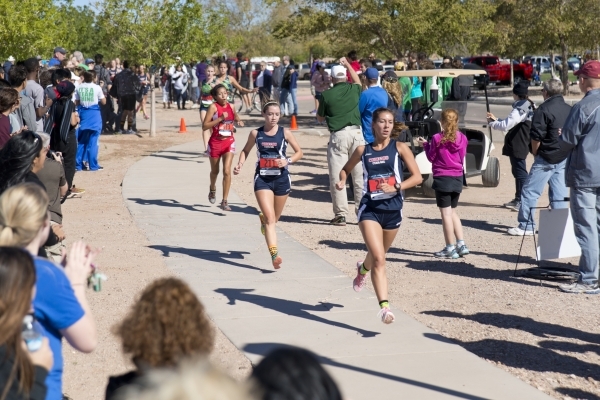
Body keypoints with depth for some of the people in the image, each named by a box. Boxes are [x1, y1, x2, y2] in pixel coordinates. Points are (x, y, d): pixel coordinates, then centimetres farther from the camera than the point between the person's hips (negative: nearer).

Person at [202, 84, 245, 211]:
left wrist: (238, 122, 4)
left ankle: (224, 201, -8)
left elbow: (235, 116, 27)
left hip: (229, 142, 2)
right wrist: (220, 118, -23)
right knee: (215, 171, 17)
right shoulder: (213, 107, -11)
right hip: (215, 142, -2)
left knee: (227, 171, -11)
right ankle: (212, 189, 50)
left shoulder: (230, 106, 3)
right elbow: (204, 126, -17)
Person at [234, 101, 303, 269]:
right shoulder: (256, 134, 1)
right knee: (270, 218, -14)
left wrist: (287, 161, -13)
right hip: (262, 179, -1)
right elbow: (246, 150, 16)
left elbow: (299, 152, 5)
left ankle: (263, 218, 54)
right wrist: (240, 164, -2)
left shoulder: (285, 133, -1)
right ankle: (274, 254, -19)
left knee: (274, 218, 17)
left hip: (281, 179, 1)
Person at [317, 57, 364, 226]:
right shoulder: (354, 89, 5)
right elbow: (358, 80, 32)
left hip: (338, 135, -3)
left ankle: (341, 214, 0)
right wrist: (347, 64, 40)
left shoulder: (326, 95, -2)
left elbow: (320, 118, 11)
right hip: (356, 133, 3)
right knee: (359, 175, 6)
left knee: (336, 177, 2)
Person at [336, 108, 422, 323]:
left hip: (393, 209, 2)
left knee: (379, 255, 23)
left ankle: (362, 269, 58)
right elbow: (345, 169, 20)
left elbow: (417, 176, -4)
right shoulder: (363, 150, 3)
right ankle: (384, 307, -19)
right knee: (378, 258, -17)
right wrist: (342, 181, -3)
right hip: (370, 208, -2)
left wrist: (395, 188, -19)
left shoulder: (399, 148, -1)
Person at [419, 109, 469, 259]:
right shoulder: (462, 138, -1)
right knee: (453, 212, 18)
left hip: (442, 178, -5)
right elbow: (462, 156, 11)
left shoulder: (437, 138, -12)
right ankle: (461, 244, 13)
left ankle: (450, 248, 2)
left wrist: (425, 144, 12)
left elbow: (431, 157, -3)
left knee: (446, 213, 1)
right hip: (457, 178, 5)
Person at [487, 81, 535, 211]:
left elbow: (506, 125, -24)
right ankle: (518, 199, 27)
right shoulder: (529, 105, 12)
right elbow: (511, 123, 20)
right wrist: (496, 119, 15)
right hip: (521, 143, 11)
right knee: (518, 171, 18)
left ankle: (522, 201, -4)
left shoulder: (520, 108, -20)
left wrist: (491, 123, -7)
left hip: (518, 145, -11)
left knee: (520, 172, -7)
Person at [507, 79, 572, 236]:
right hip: (565, 158, 7)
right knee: (559, 193, 11)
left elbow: (536, 136, -14)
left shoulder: (544, 110, -13)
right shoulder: (569, 109, 10)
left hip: (547, 158, -7)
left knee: (530, 191, -1)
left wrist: (535, 153, 1)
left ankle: (526, 225, 0)